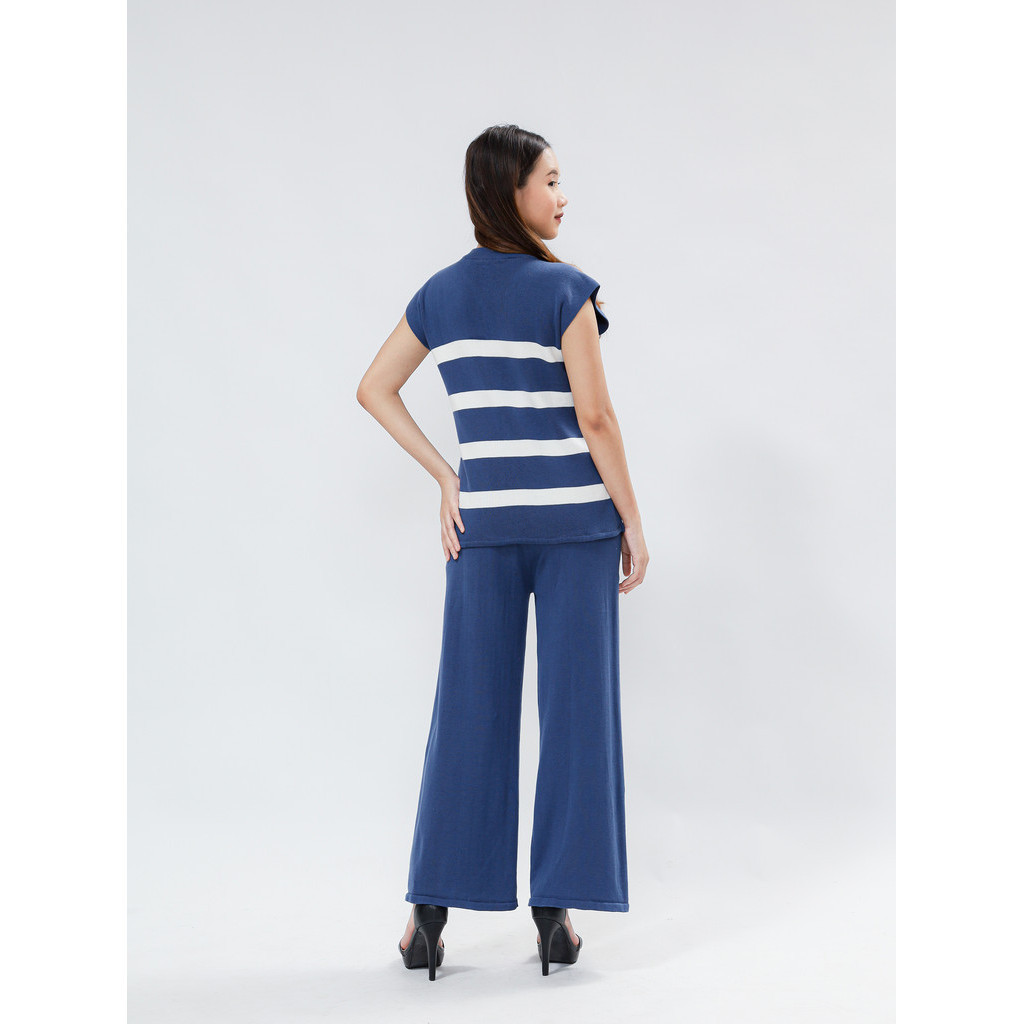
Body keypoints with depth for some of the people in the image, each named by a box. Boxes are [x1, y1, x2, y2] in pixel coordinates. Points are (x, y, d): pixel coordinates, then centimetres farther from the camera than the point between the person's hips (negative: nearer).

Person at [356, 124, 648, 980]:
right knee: (575, 707, 3)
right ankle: (557, 912, 6)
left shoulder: (441, 293, 8)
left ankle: (431, 912, 8)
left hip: (484, 517, 4)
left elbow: (374, 390, 13)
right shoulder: (565, 289, -8)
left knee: (470, 709, 8)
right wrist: (633, 523, -5)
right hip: (576, 516, -4)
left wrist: (446, 478, 11)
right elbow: (594, 416, -12)